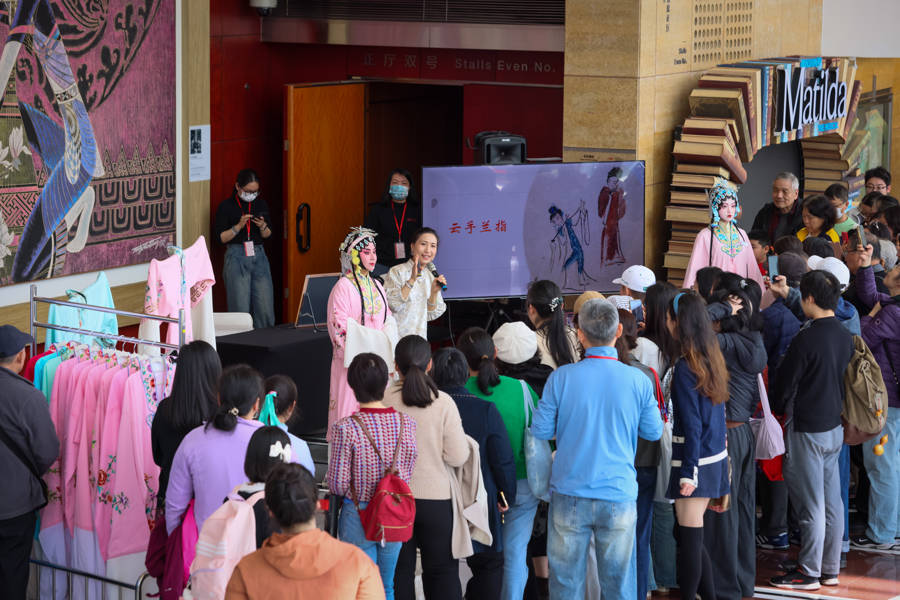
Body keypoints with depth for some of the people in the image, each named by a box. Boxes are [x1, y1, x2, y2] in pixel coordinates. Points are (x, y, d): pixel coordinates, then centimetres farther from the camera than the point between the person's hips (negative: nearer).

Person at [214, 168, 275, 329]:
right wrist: (239, 225, -17)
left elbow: (268, 235, 12)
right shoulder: (226, 206, -2)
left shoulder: (261, 204, 10)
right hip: (236, 257, -4)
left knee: (266, 309, -2)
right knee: (241, 310, -5)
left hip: (259, 256, 4)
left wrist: (262, 226, -8)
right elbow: (221, 238, -5)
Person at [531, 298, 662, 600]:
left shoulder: (561, 378, -7)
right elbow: (653, 432, 7)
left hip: (569, 495, 0)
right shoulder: (638, 381, -5)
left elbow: (540, 431, -1)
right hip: (618, 495, 0)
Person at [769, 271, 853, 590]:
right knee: (832, 501, 12)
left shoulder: (805, 341, -21)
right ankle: (830, 569, 19)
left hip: (807, 429, -8)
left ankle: (809, 572, 7)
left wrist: (776, 409, 9)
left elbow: (784, 386, -13)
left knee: (810, 504, 0)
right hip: (834, 427, 8)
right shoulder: (844, 336, 2)